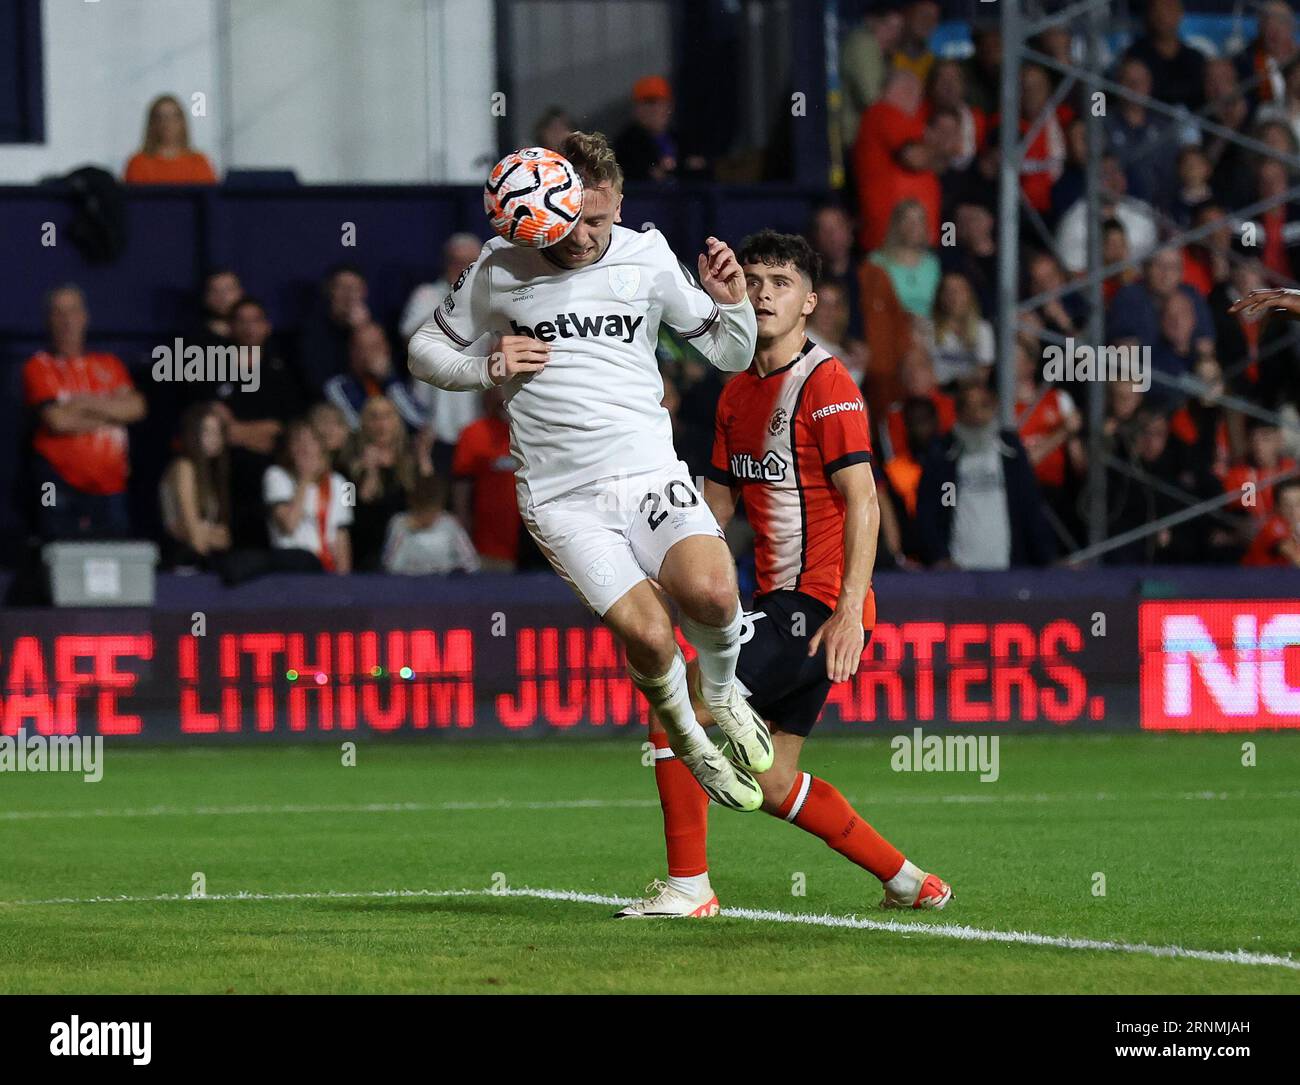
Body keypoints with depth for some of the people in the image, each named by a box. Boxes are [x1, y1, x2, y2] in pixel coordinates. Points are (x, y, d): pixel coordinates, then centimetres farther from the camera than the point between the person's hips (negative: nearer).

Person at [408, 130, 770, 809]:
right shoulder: (500, 269, 4)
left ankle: (720, 692, 6)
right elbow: (425, 349, 16)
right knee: (646, 634, -24)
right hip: (560, 494, -1)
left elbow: (730, 354, 16)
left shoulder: (646, 256, 8)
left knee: (710, 593, -29)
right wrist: (488, 370, -3)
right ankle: (688, 742, 7)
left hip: (650, 472, 1)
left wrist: (731, 300, -5)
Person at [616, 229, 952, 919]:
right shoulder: (737, 394, 15)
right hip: (780, 601, 9)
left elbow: (863, 502, -17)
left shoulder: (825, 384, -11)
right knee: (773, 784, 9)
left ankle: (687, 887, -8)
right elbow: (715, 505, 20)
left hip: (819, 604, -9)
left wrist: (850, 611, -25)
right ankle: (908, 882, 20)